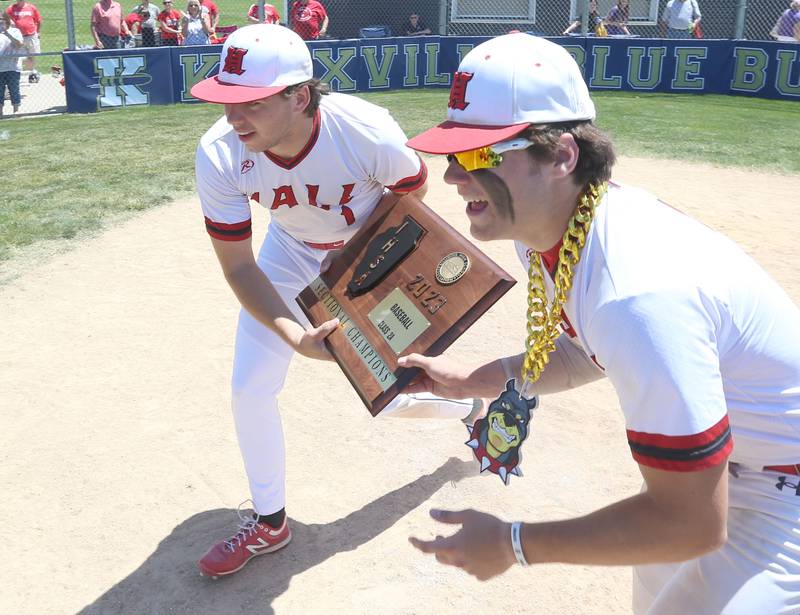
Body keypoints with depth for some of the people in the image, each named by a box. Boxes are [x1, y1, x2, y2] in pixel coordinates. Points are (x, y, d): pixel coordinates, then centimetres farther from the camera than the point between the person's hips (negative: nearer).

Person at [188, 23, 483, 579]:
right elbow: (239, 266, -21)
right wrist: (295, 336, -35)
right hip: (290, 254, 3)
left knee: (386, 397, 5)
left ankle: (473, 407, 41)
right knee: (251, 387, 0)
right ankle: (270, 523, 24)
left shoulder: (370, 134, -36)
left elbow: (414, 189, -12)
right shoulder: (219, 154, -29)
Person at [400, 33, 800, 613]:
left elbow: (693, 523, -31)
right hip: (712, 459, 8)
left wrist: (512, 544, -23)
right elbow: (585, 350, 9)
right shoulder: (547, 225, -10)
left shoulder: (638, 295, -39)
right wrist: (474, 379, -4)